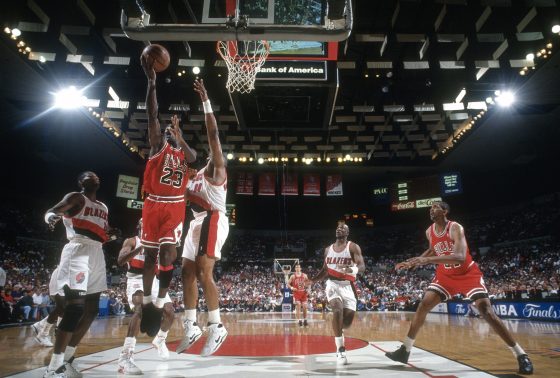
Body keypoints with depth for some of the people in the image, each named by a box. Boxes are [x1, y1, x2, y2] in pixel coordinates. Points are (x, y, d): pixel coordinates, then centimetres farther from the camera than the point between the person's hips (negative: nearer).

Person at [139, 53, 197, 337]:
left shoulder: (187, 152, 12)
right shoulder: (159, 144, 7)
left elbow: (192, 158, -13)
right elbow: (152, 115, -6)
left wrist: (180, 138, -29)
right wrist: (151, 81, -16)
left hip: (175, 207, 0)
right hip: (154, 205, 0)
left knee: (168, 253, -10)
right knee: (150, 255, 7)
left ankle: (160, 303, 1)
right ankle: (147, 301, 22)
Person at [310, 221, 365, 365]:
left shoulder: (353, 247, -2)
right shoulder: (328, 249, 11)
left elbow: (362, 266, -16)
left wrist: (352, 270, -38)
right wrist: (311, 281, 7)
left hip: (348, 286, -1)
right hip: (333, 284, 1)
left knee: (347, 322, -4)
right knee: (337, 310, -26)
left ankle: (338, 331, 36)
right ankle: (340, 350, -17)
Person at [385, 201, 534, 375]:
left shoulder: (455, 228, -24)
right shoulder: (429, 232, -4)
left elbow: (460, 257, -40)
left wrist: (428, 260, -47)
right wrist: (411, 262, 10)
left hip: (468, 274, -5)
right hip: (446, 275, 5)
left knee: (486, 311, -17)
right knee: (423, 305, -4)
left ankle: (521, 355, 0)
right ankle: (405, 350, 4)